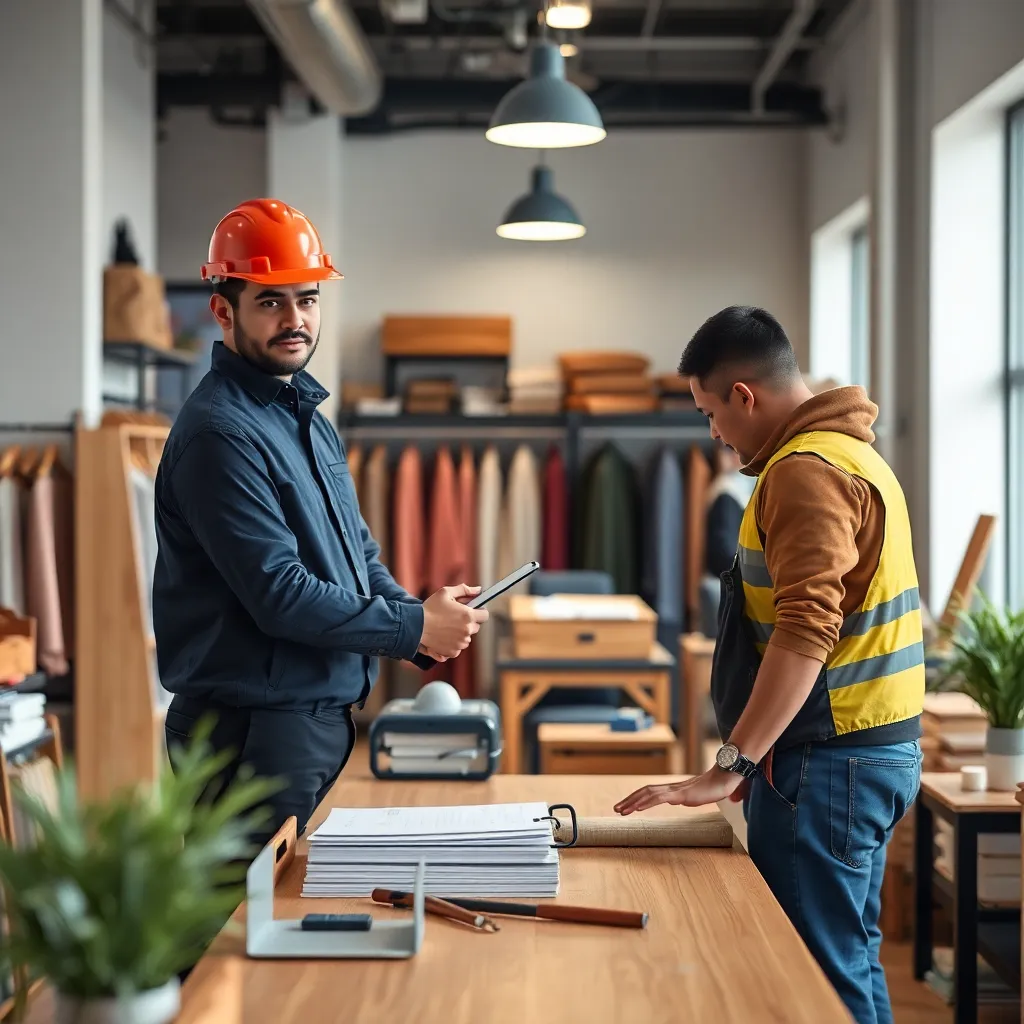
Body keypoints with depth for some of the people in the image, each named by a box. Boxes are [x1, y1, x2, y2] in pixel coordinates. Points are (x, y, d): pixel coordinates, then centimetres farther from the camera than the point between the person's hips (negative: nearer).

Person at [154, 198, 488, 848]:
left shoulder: (307, 416, 13)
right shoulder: (220, 433, -19)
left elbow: (359, 551, 18)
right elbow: (280, 594, -23)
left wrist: (419, 616, -1)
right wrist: (415, 627, -15)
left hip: (326, 714, 10)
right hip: (254, 727, -9)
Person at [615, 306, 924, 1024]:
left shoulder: (806, 471, -16)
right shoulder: (853, 456, 17)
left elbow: (806, 631, -27)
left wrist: (730, 767, -27)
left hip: (828, 761, -10)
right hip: (877, 748, 10)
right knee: (851, 960, 15)